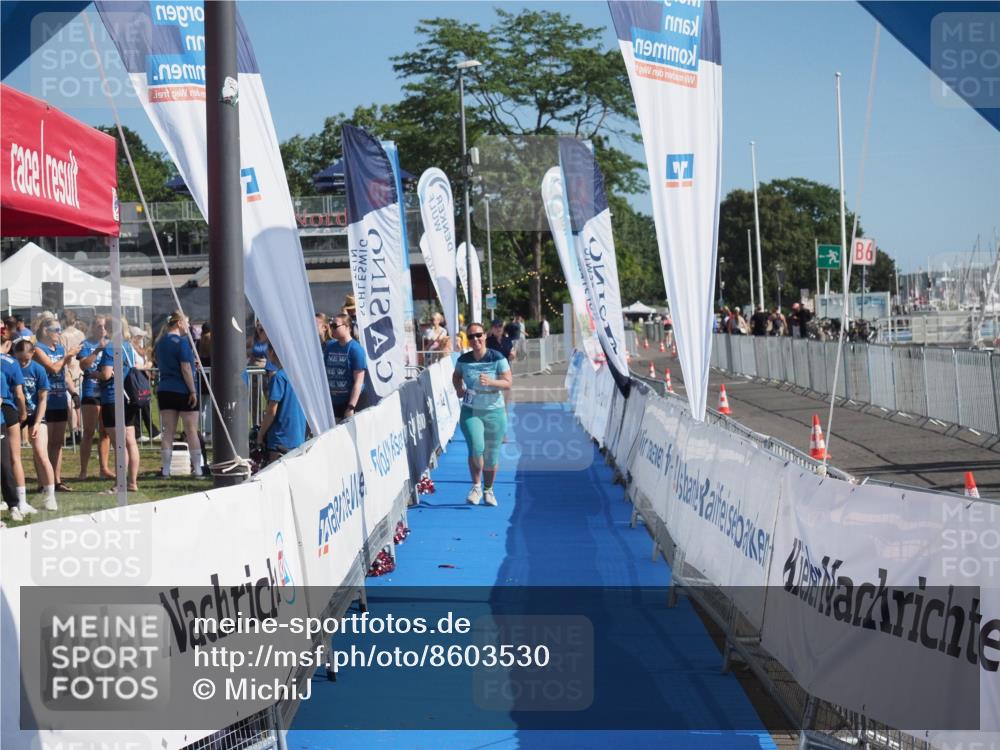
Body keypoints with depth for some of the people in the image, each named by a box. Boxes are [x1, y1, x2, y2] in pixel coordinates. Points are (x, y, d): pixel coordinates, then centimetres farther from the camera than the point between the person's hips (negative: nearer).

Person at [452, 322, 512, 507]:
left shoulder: (497, 358, -8)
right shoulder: (463, 360, -1)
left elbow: (508, 383, -11)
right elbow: (456, 376, 20)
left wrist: (490, 382, -29)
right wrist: (459, 388, 0)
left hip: (494, 412, 0)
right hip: (470, 412, 0)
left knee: (492, 454, 8)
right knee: (476, 448, -21)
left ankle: (488, 490, 28)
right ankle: (476, 487, -2)